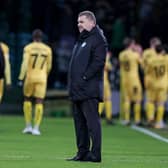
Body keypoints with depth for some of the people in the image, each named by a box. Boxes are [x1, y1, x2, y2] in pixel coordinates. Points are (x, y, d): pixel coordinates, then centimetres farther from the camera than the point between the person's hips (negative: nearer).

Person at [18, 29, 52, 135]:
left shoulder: (28, 48, -4)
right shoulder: (47, 49, 4)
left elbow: (25, 64, -13)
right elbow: (49, 67, 11)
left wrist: (21, 78, -12)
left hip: (30, 76, -1)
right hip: (41, 78, 1)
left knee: (27, 99, 16)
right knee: (39, 102, 1)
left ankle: (28, 126, 12)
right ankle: (36, 128, -6)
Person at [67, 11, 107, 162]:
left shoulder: (98, 39, -8)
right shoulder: (82, 40, 22)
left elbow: (98, 62, -18)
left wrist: (84, 77, -19)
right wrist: (73, 83, 16)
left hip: (89, 90, -10)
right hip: (77, 90, 10)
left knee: (92, 121, -9)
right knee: (80, 121, 12)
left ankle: (95, 154, -9)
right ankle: (82, 152, 17)